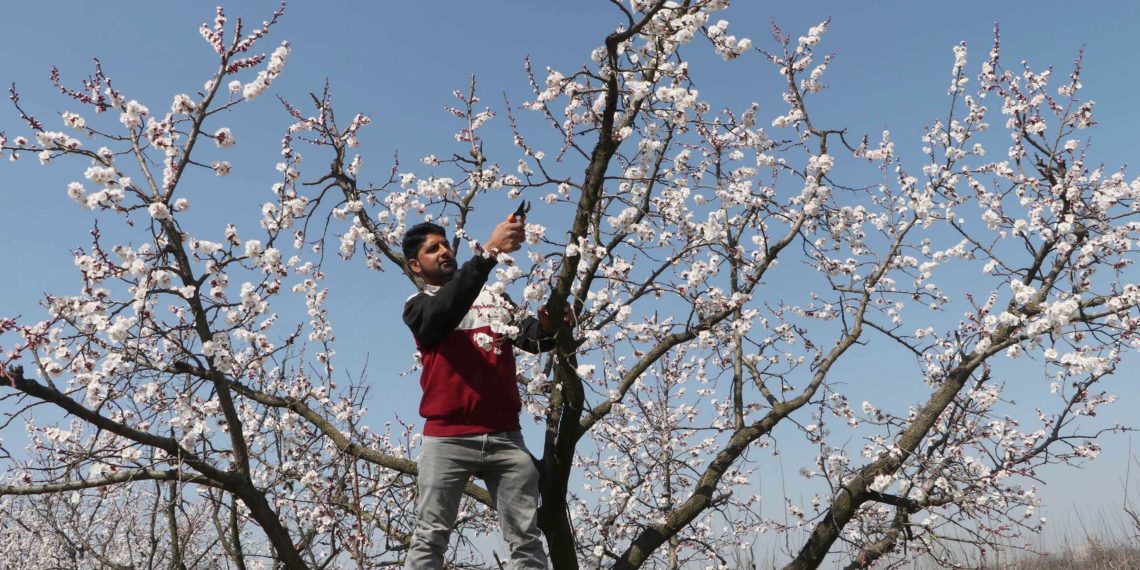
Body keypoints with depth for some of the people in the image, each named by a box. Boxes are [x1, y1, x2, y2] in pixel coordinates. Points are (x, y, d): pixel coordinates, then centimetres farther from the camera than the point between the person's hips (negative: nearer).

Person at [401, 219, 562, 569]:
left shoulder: (494, 298, 17)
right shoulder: (419, 307, 6)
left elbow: (534, 340, 3)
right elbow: (446, 311, -18)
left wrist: (548, 326, -22)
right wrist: (489, 252, -28)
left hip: (506, 436, 3)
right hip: (448, 437, -3)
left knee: (526, 537, 3)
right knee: (431, 536, -1)